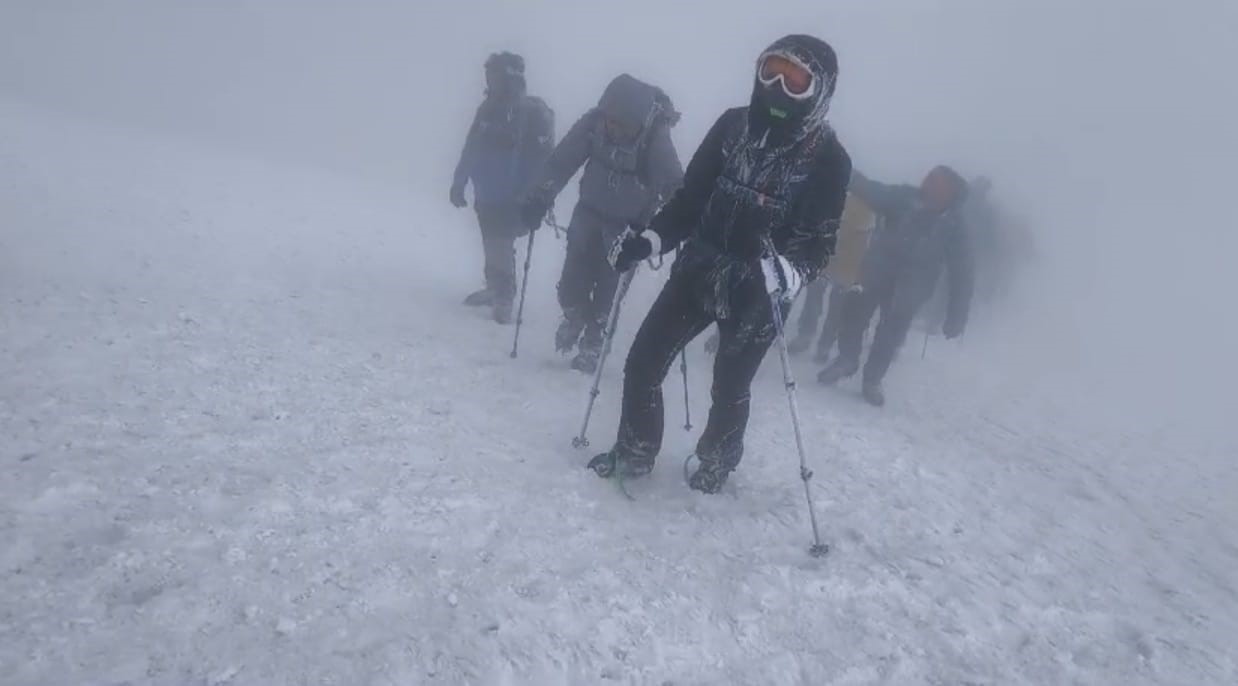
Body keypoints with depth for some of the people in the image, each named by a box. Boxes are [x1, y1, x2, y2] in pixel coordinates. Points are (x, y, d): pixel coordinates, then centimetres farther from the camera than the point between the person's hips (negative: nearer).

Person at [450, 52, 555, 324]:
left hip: (512, 198, -6)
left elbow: (544, 157, -15)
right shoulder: (488, 109, 8)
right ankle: (495, 288, 28)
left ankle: (504, 297, 5)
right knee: (492, 246, 13)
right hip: (486, 195, 6)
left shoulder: (533, 112, -11)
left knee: (501, 247, -9)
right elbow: (471, 149, 14)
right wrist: (459, 183, 14)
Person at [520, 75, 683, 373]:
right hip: (590, 211, 3)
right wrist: (540, 197, -16)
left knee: (607, 286, -1)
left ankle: (593, 341, 21)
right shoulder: (594, 121, -16)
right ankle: (575, 316, 33)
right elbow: (562, 160, -9)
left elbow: (673, 184, -27)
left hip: (629, 224, -3)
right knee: (572, 284, 1)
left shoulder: (656, 137, -24)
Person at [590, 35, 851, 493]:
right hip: (697, 273, 4)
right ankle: (634, 452, 26)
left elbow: (819, 243, -14)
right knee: (642, 362, 2)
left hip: (755, 295, -3)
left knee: (729, 388, 8)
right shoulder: (733, 126, 0)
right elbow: (690, 198, 5)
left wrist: (779, 274, -35)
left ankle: (716, 463, 39)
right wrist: (649, 239, -10)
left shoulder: (827, 159, -10)